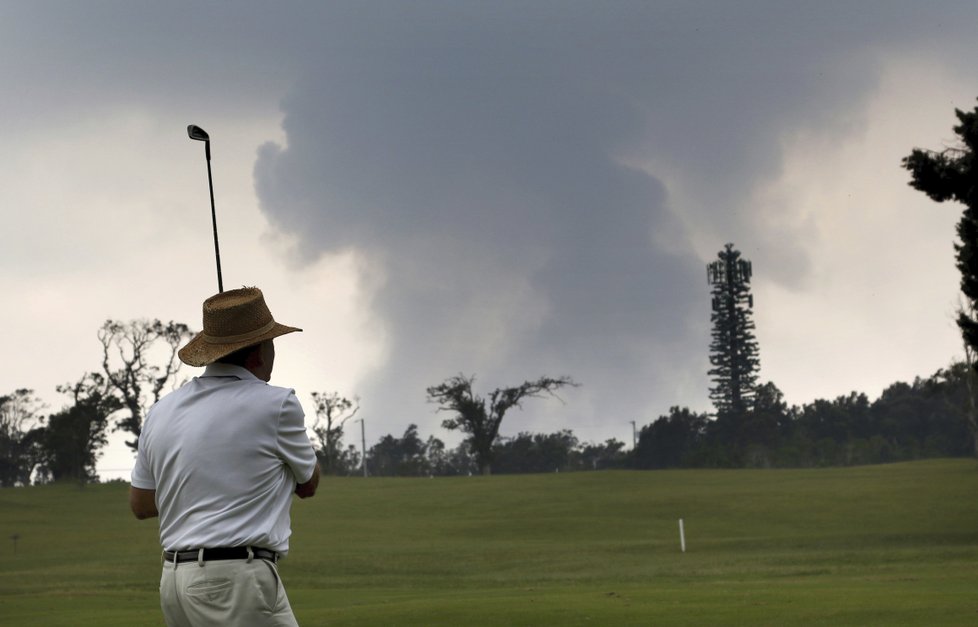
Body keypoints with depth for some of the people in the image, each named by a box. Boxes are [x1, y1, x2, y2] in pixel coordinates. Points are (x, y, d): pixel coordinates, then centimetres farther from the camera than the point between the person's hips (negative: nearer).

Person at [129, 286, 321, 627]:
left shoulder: (161, 411, 11)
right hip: (237, 577, -7)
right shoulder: (275, 405, -6)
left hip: (175, 578, 7)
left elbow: (140, 504, 20)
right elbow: (307, 484, 12)